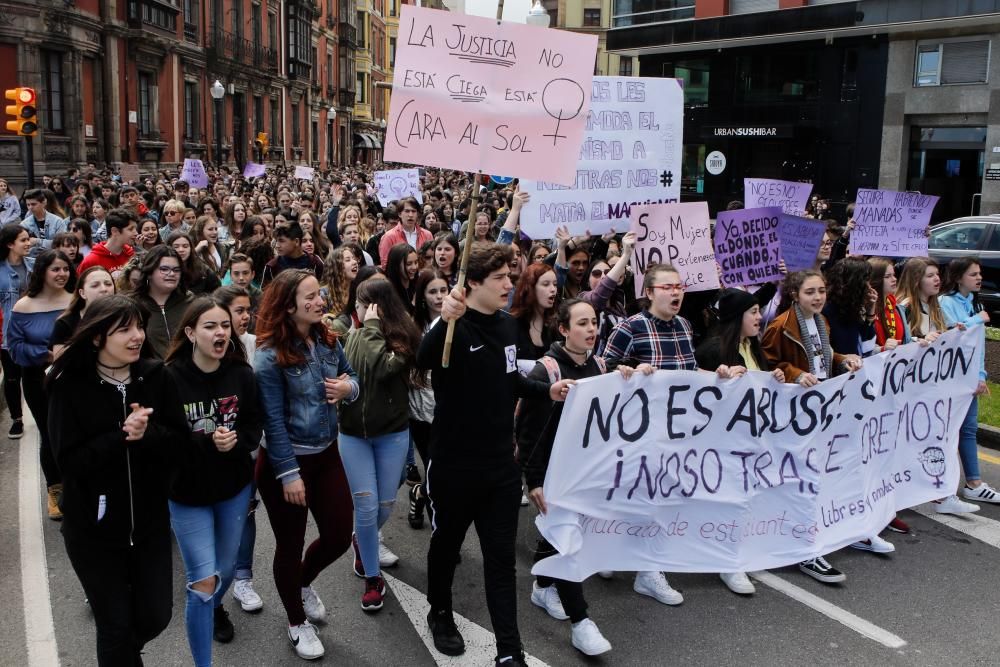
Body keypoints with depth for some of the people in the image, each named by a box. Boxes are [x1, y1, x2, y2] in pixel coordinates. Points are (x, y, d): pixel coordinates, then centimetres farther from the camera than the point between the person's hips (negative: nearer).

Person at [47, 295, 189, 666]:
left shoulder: (156, 377, -6)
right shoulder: (69, 387, -12)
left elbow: (180, 439, -6)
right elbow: (69, 460, -16)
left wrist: (146, 432, -25)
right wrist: (122, 436, -26)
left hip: (150, 520, 3)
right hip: (93, 526, -2)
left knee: (155, 617, 11)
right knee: (115, 624, 8)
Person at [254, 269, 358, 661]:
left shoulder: (328, 341, 0)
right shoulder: (271, 355, -19)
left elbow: (352, 378, 12)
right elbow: (273, 419, -19)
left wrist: (348, 388, -13)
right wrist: (289, 473, -18)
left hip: (327, 454, 6)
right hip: (286, 460, -6)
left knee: (339, 535, 13)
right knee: (291, 544, 10)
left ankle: (303, 585, 46)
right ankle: (297, 624, 32)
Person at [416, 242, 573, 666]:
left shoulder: (507, 324, 5)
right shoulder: (454, 327, -16)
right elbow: (423, 361, -39)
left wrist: (548, 390, 7)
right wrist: (446, 321, -56)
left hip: (501, 463, 5)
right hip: (455, 464, -5)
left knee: (501, 556, 8)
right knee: (447, 544, 16)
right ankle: (440, 613, 41)